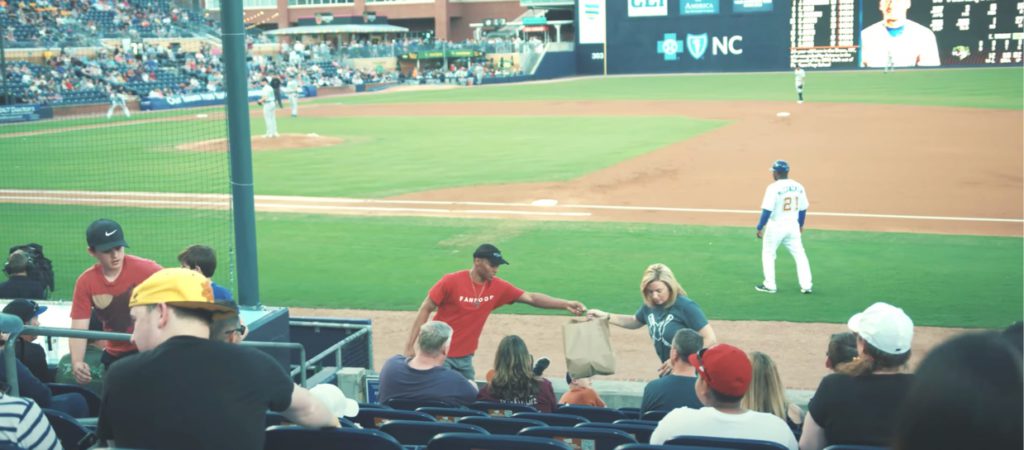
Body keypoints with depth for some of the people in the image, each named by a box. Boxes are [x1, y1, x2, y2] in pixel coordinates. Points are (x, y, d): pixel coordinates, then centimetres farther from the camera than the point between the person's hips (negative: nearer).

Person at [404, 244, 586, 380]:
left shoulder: (498, 287, -1)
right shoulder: (451, 282, -14)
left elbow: (530, 298, 3)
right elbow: (425, 310, -9)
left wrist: (565, 304, -6)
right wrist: (409, 346, -12)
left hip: (465, 359, 5)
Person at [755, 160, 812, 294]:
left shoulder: (773, 188, -16)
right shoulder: (799, 187, 2)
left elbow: (767, 210, -18)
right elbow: (803, 209, 9)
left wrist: (760, 228, -11)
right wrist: (800, 225, 23)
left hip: (776, 226, -5)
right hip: (793, 227, 5)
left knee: (768, 254, 12)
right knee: (800, 255, 11)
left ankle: (770, 285, 12)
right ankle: (806, 286, 7)